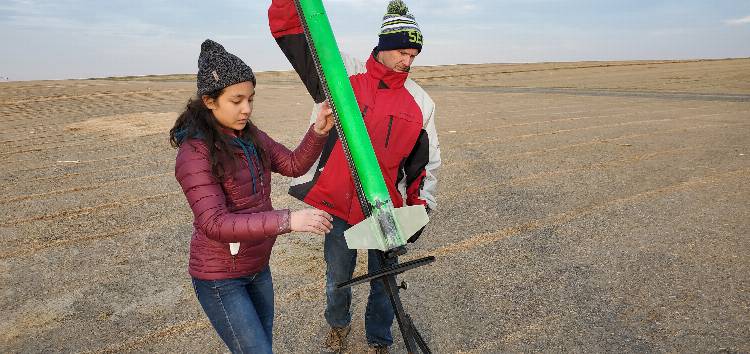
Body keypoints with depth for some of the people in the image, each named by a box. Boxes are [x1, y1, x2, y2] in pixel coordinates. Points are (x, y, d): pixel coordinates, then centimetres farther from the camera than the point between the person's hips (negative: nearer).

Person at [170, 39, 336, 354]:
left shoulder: (251, 137, 0)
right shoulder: (194, 152, -22)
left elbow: (294, 164, 5)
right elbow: (215, 224, -31)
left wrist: (319, 131, -13)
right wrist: (287, 220, -39)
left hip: (258, 268, 7)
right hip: (219, 279, -7)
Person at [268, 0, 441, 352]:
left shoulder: (420, 101, 1)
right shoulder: (343, 73, -4)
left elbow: (426, 160, 9)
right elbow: (288, 29, -5)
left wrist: (421, 207, 6)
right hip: (337, 203, 0)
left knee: (384, 282, 14)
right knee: (337, 278, 18)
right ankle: (338, 325, 49)